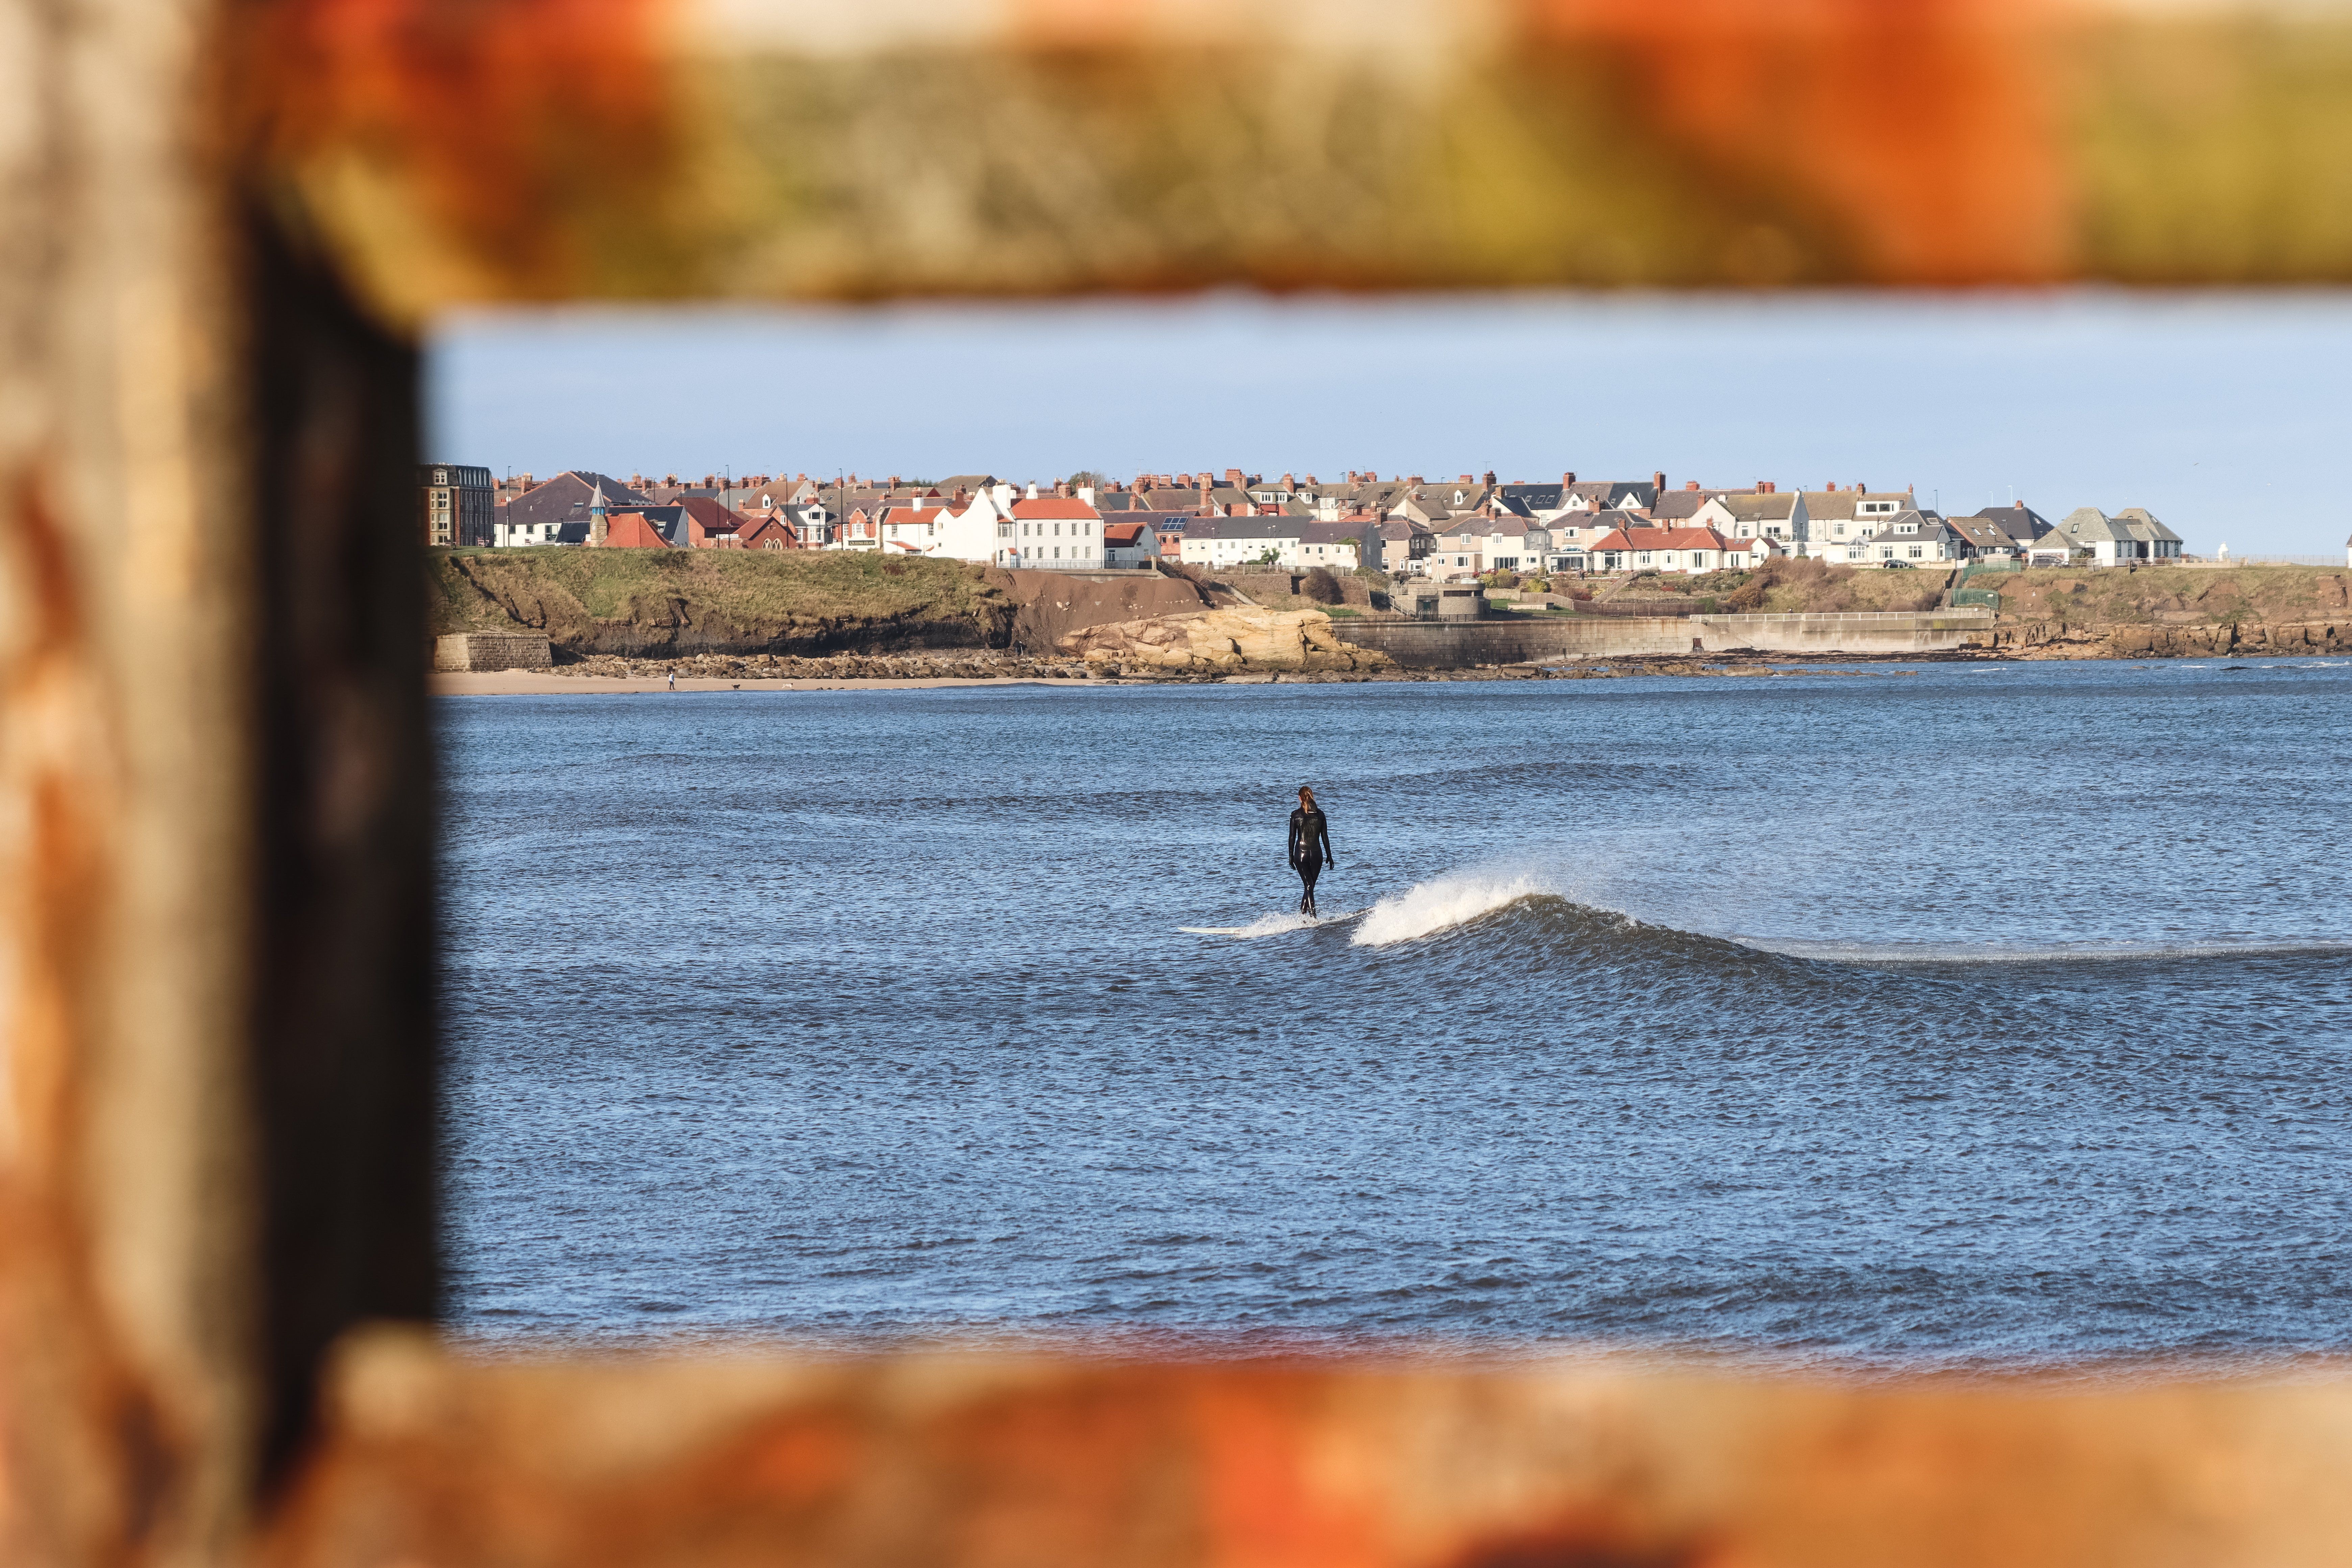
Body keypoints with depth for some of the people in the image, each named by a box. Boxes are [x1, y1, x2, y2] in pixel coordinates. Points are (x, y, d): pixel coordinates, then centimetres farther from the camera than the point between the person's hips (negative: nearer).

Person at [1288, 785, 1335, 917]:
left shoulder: (1296, 815, -4)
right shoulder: (1320, 814, 2)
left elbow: (1292, 838, -1)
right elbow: (1325, 837, 4)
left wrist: (1291, 857, 7)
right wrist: (1329, 856, 10)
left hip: (1301, 853, -2)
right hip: (1317, 854, 2)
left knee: (1309, 887, -3)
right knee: (1310, 887, 13)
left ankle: (1313, 917, -14)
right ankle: (1302, 914, 17)